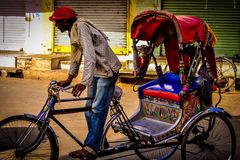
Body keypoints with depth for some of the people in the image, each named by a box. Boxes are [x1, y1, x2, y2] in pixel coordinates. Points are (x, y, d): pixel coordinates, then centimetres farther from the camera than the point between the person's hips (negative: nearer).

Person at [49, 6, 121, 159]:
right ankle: (97, 143, 19)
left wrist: (84, 82, -37)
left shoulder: (81, 27, -22)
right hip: (96, 71, 10)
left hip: (107, 71, -10)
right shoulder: (73, 30, 8)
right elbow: (76, 56, 16)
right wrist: (69, 79, 14)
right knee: (90, 109, 10)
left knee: (98, 110, -13)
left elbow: (90, 56, -32)